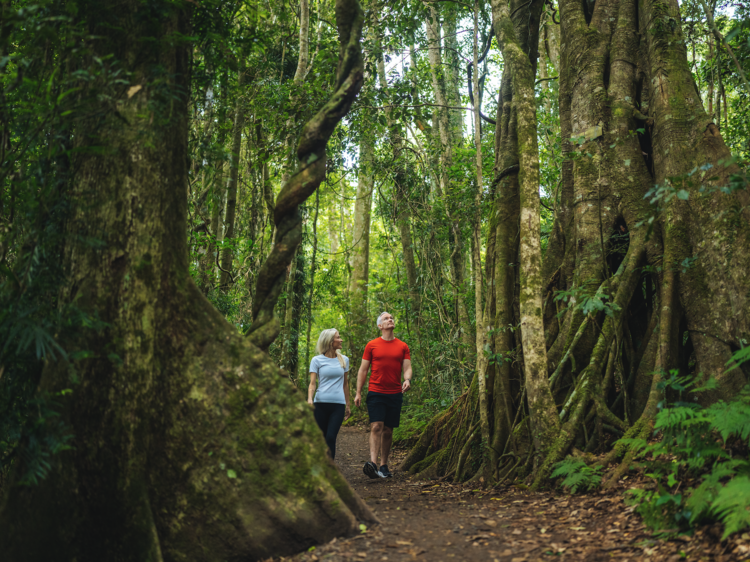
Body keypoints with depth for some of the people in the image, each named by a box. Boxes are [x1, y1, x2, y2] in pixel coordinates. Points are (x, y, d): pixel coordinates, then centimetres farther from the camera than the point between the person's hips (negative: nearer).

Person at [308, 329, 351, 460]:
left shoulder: (344, 360, 12)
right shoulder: (317, 360, 3)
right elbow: (312, 383, -2)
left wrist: (348, 405, 18)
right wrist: (309, 399, -21)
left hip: (338, 404, 1)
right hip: (321, 403, -1)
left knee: (331, 437, -12)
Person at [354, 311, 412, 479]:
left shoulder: (402, 346, 8)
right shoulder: (372, 345, 3)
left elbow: (407, 367, 4)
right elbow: (363, 370, 6)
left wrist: (407, 379, -19)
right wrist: (358, 393, 1)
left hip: (395, 394, 2)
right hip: (376, 393, -2)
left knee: (388, 430, 7)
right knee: (376, 427, -15)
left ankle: (384, 466, 15)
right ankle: (372, 463, -23)